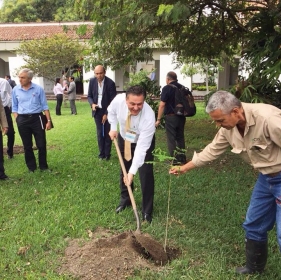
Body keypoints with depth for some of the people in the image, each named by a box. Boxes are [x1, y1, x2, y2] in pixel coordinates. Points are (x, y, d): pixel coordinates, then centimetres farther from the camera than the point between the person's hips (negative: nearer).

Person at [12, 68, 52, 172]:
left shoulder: (38, 89, -3)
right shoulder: (15, 90, 2)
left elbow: (44, 106, 2)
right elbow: (14, 107, 9)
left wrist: (48, 120, -3)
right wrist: (17, 120, 0)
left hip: (37, 118, -1)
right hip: (22, 120, 2)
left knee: (41, 144, 3)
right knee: (27, 146, 9)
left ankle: (43, 166, 18)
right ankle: (31, 167, 22)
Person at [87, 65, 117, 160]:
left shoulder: (110, 83, -14)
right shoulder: (92, 81, -3)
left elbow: (113, 100, -12)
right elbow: (89, 96, 6)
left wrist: (106, 113, -13)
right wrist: (92, 104, -15)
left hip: (107, 111, -3)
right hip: (97, 111, 3)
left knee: (107, 133, 4)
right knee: (100, 133, 6)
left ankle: (107, 154, 14)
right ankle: (102, 153, 14)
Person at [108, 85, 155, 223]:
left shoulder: (149, 117, -42)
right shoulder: (118, 100, -32)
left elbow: (141, 148, -40)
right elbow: (111, 111, -3)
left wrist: (132, 172, -43)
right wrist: (113, 127, -11)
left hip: (143, 141, -4)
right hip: (123, 138, 4)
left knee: (146, 175, -10)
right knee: (124, 171, 15)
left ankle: (147, 211, 6)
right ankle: (125, 199, 38)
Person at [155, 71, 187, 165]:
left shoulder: (167, 88, -11)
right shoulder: (182, 88, 8)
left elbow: (162, 105, -15)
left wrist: (158, 119, -11)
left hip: (171, 117, -6)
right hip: (181, 117, 6)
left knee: (171, 139, 1)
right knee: (180, 137, 16)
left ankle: (175, 161, 2)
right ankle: (182, 159, 23)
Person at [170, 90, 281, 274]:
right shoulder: (229, 127, -6)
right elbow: (211, 151, 7)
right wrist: (184, 168, 11)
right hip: (266, 177, 7)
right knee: (254, 225, 17)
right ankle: (254, 267, 40)